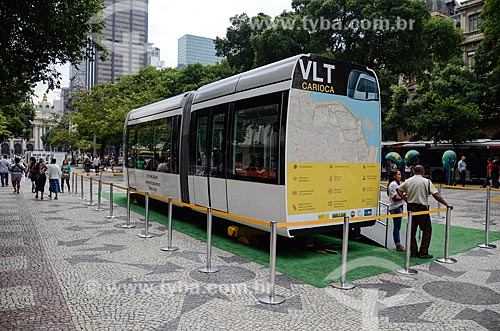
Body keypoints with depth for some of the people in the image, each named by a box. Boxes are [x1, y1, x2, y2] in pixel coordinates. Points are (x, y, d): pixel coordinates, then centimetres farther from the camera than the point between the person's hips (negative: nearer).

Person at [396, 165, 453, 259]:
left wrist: (406, 199, 6)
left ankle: (413, 252, 16)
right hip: (422, 208, -5)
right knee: (427, 230, 7)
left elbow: (398, 189, 7)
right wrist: (446, 204, -4)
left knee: (412, 230, 11)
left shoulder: (408, 181, 5)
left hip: (411, 207, 5)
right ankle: (423, 252, 5)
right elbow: (436, 195, -12)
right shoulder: (426, 181, -8)